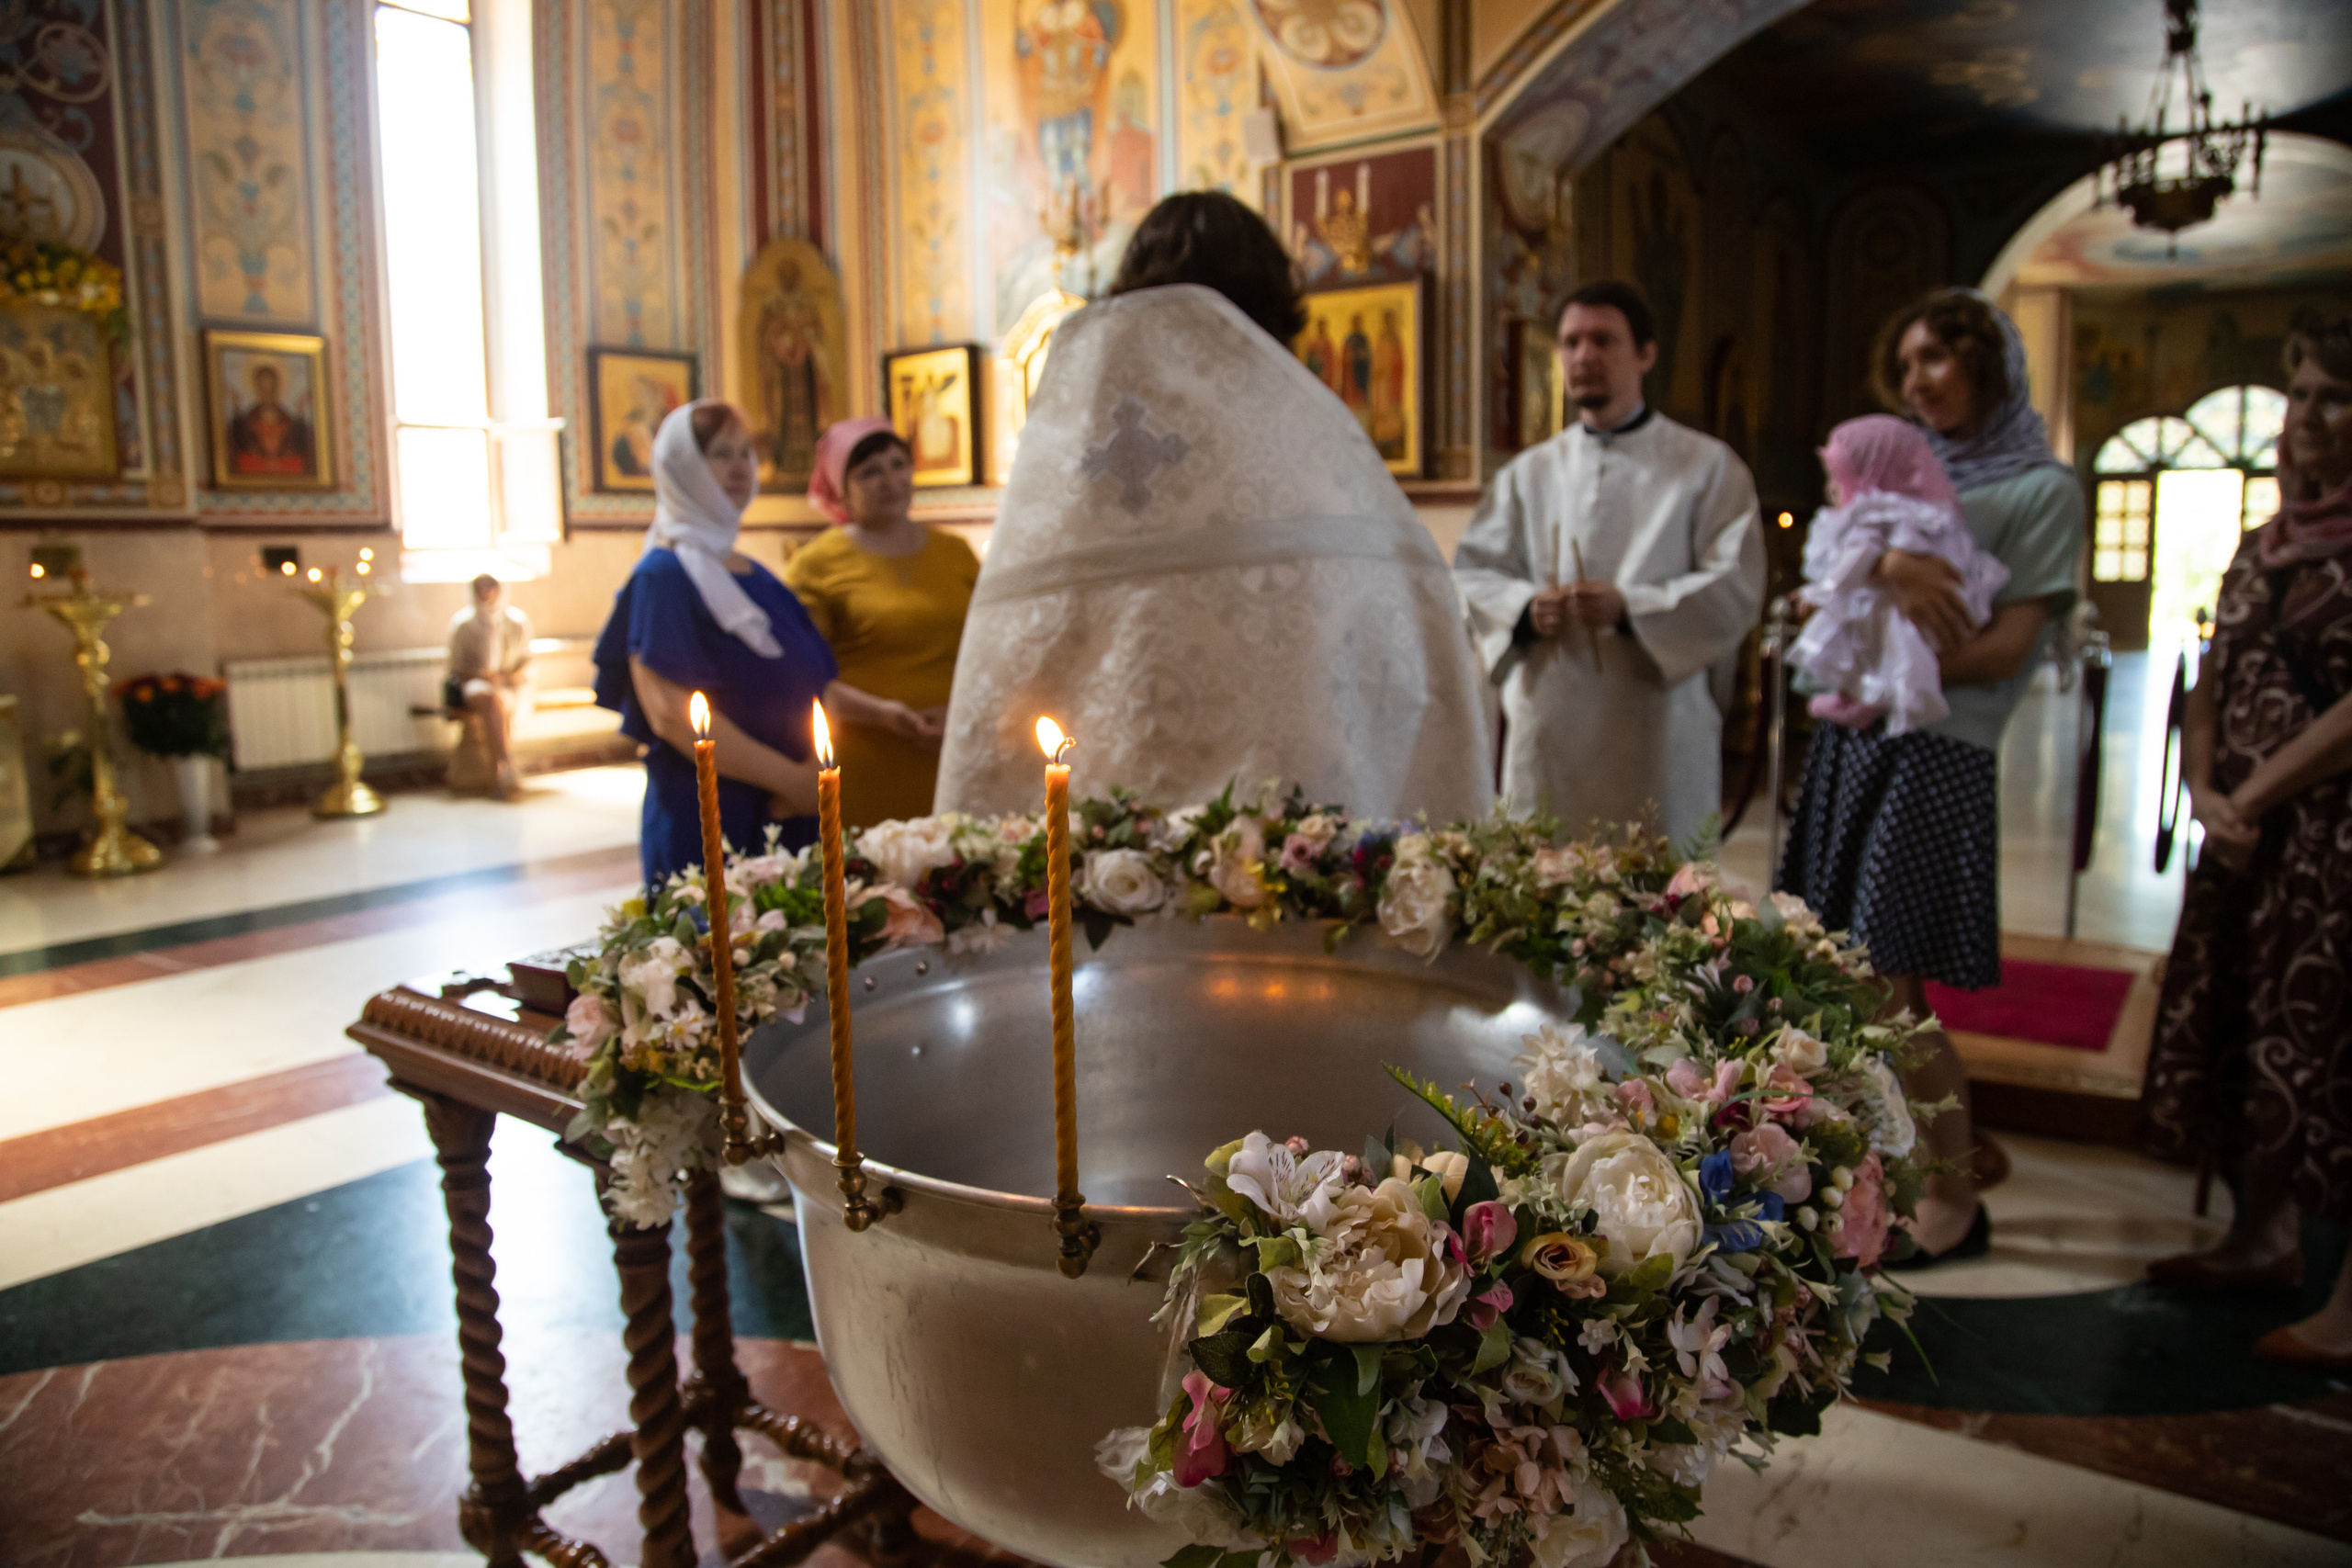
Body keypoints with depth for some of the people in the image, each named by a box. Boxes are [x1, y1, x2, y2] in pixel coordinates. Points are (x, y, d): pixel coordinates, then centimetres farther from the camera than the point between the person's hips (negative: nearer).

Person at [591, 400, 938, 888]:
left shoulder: (757, 577, 17)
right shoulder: (662, 578, -8)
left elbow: (805, 683, 25)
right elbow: (671, 715, -18)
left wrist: (877, 710, 8)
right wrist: (791, 778, -17)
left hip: (789, 818, 8)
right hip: (706, 828, -7)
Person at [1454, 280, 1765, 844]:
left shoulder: (1708, 466, 5)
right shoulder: (1529, 472, 14)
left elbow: (1737, 588, -3)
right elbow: (1470, 573, 12)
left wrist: (1630, 607, -17)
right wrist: (1526, 606, -9)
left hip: (1655, 734, -2)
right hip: (1547, 733, 2)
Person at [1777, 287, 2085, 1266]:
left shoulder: (2042, 489, 1)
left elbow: (2008, 645, -8)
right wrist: (1887, 566, -17)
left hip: (1937, 752, -6)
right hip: (1850, 741, 6)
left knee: (1884, 984, -7)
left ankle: (1956, 1199, 10)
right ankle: (1951, 1139, 25)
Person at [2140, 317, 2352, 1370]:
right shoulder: (2265, 547, 14)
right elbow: (2211, 686, 13)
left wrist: (2253, 796, -13)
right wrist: (2204, 792, -2)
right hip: (2247, 839, 7)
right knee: (2241, 1028, 13)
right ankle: (2261, 1238, 29)